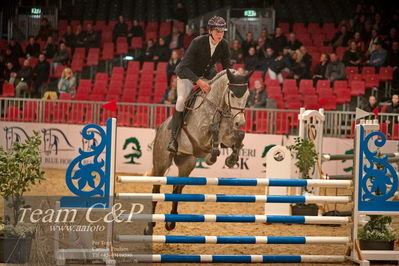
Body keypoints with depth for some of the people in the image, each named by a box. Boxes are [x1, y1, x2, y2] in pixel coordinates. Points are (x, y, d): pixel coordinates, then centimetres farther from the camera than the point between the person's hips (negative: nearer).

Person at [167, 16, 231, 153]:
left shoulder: (224, 45, -17)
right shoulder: (198, 42, -31)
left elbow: (227, 68, -4)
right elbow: (184, 67, -34)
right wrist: (198, 81, -46)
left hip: (208, 72, 5)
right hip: (187, 73, -5)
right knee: (181, 100, -24)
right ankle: (173, 138, -19)